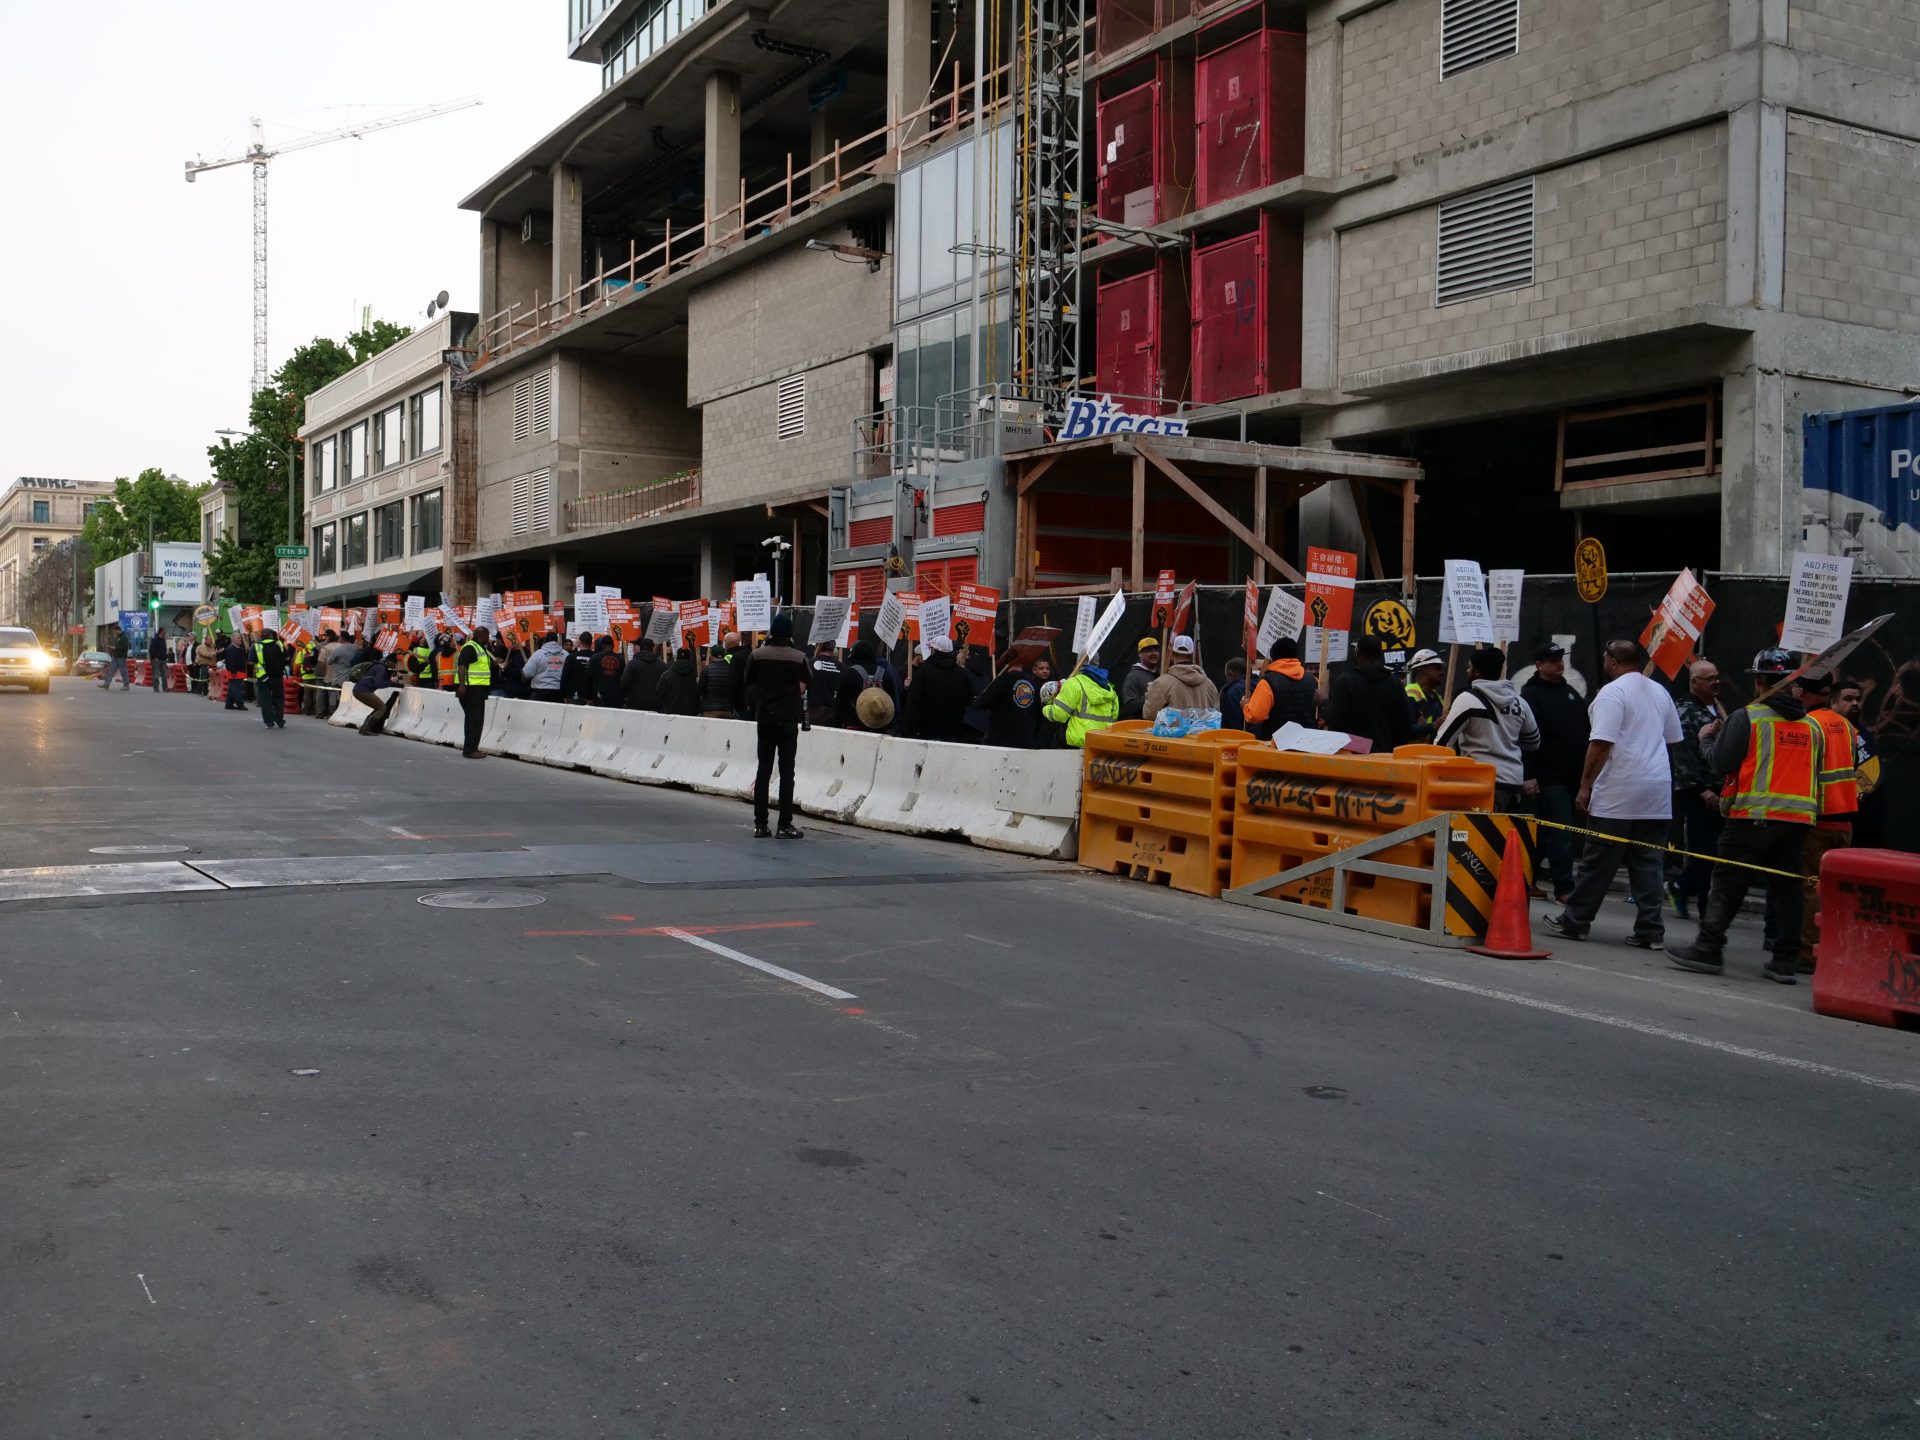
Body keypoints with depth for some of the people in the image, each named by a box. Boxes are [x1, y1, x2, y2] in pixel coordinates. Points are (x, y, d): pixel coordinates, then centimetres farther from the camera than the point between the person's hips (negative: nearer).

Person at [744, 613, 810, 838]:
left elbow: (749, 682, 6)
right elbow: (802, 688, -7)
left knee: (763, 770, 8)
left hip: (765, 718, 2)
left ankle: (760, 824, 8)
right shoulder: (799, 658, -8)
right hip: (788, 719, -2)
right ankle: (784, 825, 0)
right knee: (786, 772, 2)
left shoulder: (757, 656, -3)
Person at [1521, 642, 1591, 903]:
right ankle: (1564, 888, -7)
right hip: (1549, 777, -7)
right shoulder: (1530, 695, -5)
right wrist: (1529, 775, -20)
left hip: (1576, 774, 7)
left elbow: (1587, 729, 26)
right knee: (1560, 834, -9)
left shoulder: (1571, 692, 18)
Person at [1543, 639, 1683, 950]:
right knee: (1648, 864, 7)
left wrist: (1585, 785, -13)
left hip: (1617, 795, -6)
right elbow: (1673, 738, 20)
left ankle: (1574, 921, 9)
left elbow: (1601, 744, -17)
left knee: (1597, 863, 1)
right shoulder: (1660, 692, 14)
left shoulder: (1612, 692, -10)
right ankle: (1650, 930, 6)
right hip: (1657, 794, 7)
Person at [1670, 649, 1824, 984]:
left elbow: (1720, 765, -6)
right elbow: (1817, 772, 17)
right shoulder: (1813, 725, 11)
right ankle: (1785, 961, 10)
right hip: (1798, 819, 5)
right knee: (1787, 889, 9)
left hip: (1753, 816, -5)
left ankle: (1708, 949, 1)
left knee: (1728, 884, 1)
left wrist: (1708, 739, 11)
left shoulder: (1746, 718, -6)